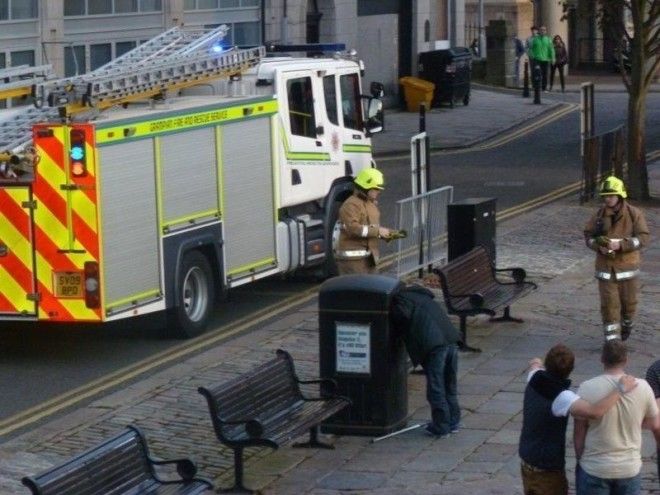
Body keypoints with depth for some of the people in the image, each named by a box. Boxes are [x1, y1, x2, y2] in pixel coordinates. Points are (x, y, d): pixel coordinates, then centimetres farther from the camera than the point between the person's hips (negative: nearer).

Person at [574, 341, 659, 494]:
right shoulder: (642, 387, -10)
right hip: (630, 468, 2)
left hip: (594, 469, -2)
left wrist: (580, 459, 7)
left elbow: (579, 432, -8)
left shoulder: (587, 388, -16)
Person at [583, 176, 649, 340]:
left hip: (627, 266, 0)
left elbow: (643, 238, -14)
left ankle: (626, 324, 45)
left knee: (628, 302, 14)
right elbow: (588, 235, 2)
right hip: (605, 267, 0)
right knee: (609, 304, -3)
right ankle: (612, 341, 2)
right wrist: (599, 246, -19)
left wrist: (620, 245, -26)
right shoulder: (599, 214, -4)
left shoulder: (634, 214, -10)